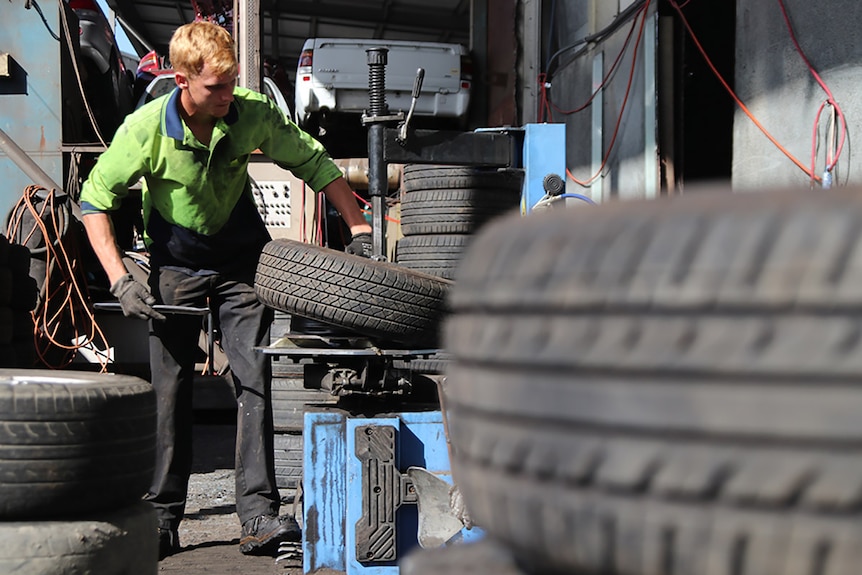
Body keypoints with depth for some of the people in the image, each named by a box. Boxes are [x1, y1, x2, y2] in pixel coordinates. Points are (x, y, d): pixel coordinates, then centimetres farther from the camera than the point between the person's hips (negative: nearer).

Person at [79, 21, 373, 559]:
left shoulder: (253, 113, -19)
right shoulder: (146, 129, -23)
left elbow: (314, 163, -6)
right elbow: (95, 201, -12)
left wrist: (359, 229, -12)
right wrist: (121, 280, -20)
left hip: (242, 261, 1)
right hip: (176, 264, -1)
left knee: (254, 380, -8)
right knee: (170, 389, 1)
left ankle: (259, 515, -7)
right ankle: (164, 516, 14)